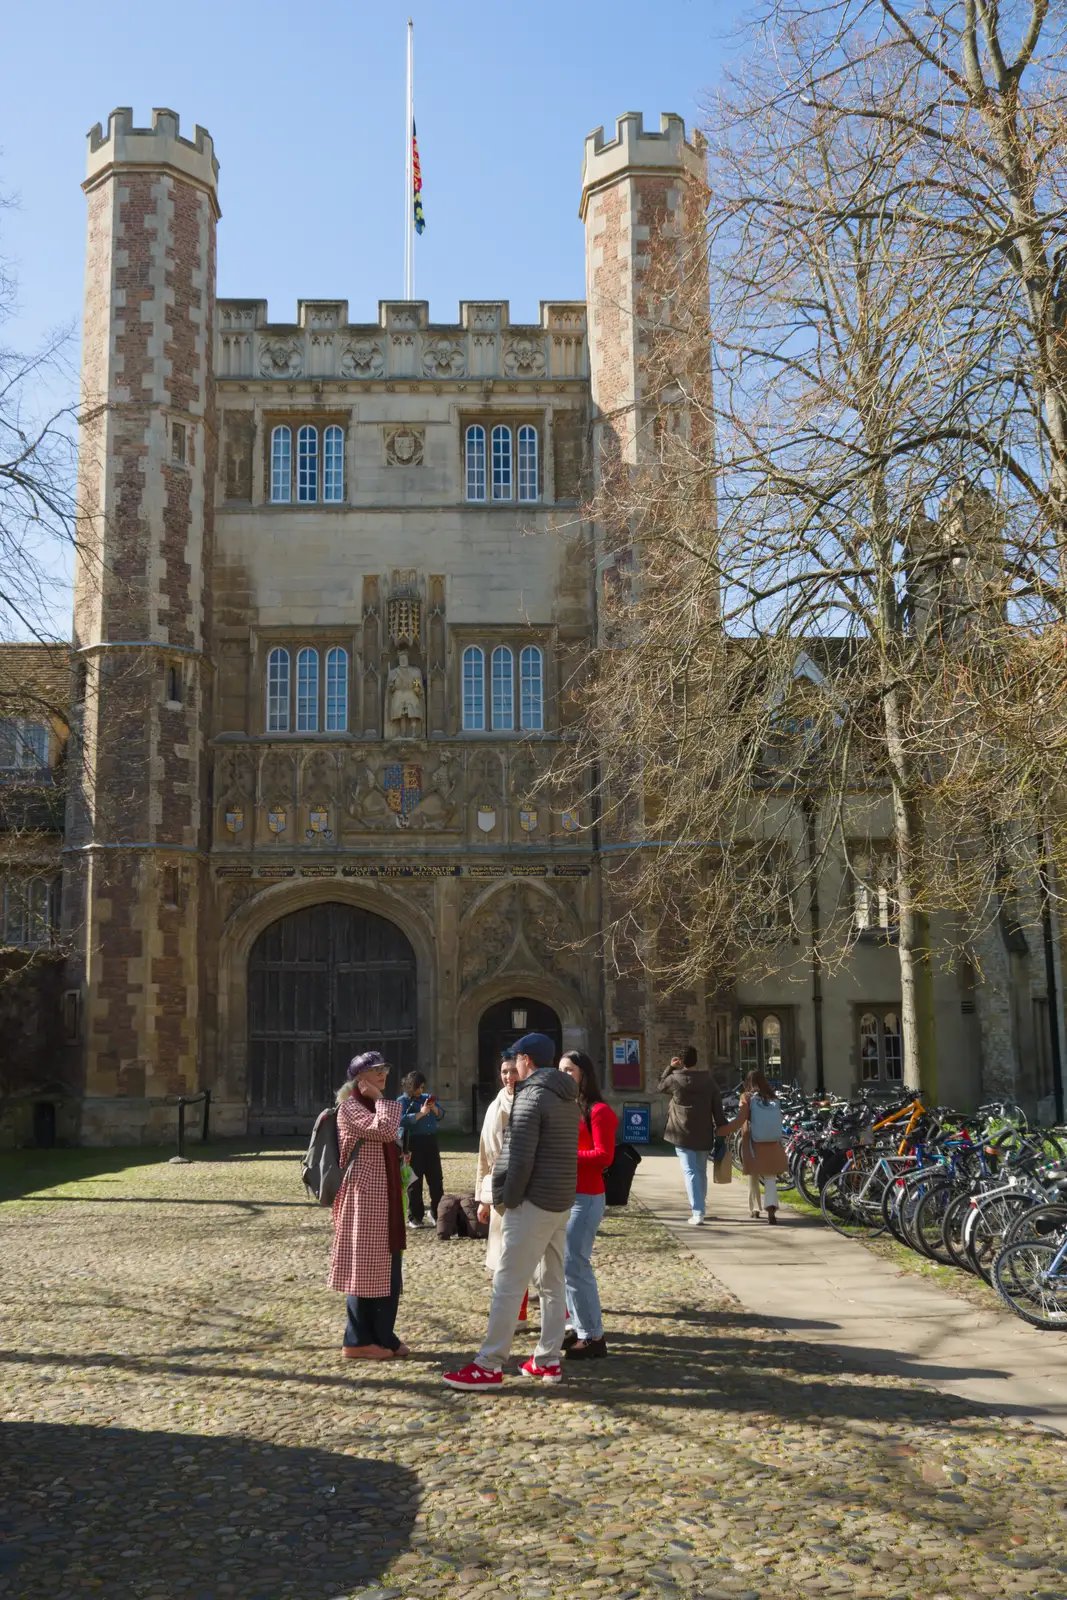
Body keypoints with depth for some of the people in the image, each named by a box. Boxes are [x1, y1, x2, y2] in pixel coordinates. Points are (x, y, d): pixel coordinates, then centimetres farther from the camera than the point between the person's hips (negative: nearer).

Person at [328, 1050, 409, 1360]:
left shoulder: (374, 1106, 19)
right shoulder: (350, 1106, -10)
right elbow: (384, 1130, -24)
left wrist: (400, 1159, 13)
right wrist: (380, 1100, -12)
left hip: (384, 1198, 9)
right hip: (363, 1197, -9)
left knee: (387, 1270, 11)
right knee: (365, 1266, -4)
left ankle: (383, 1337, 19)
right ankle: (358, 1341, 4)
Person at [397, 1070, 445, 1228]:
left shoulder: (427, 1098, 16)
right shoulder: (402, 1101, -1)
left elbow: (441, 1116, 18)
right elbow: (401, 1120, -17)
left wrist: (435, 1109, -3)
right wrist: (421, 1113, -19)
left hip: (431, 1142, 5)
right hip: (413, 1144, -5)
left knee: (436, 1180, 6)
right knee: (415, 1182, 0)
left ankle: (438, 1213, 15)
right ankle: (415, 1218, 6)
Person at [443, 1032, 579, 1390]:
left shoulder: (531, 1096, -14)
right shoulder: (569, 1098, 13)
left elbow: (520, 1158, -19)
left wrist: (507, 1199, -9)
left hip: (534, 1203, -9)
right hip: (563, 1201, 9)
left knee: (507, 1284, -6)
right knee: (553, 1283, 12)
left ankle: (489, 1365, -5)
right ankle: (549, 1360, 15)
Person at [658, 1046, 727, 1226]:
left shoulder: (675, 1079, -8)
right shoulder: (708, 1079, 0)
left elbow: (661, 1086, 14)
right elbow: (717, 1104, 2)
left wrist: (670, 1068, 15)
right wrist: (720, 1126, 8)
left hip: (682, 1134, -3)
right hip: (704, 1134, 3)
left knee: (690, 1172, -5)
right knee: (701, 1171, 18)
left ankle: (697, 1212, -15)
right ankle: (701, 1207, 31)